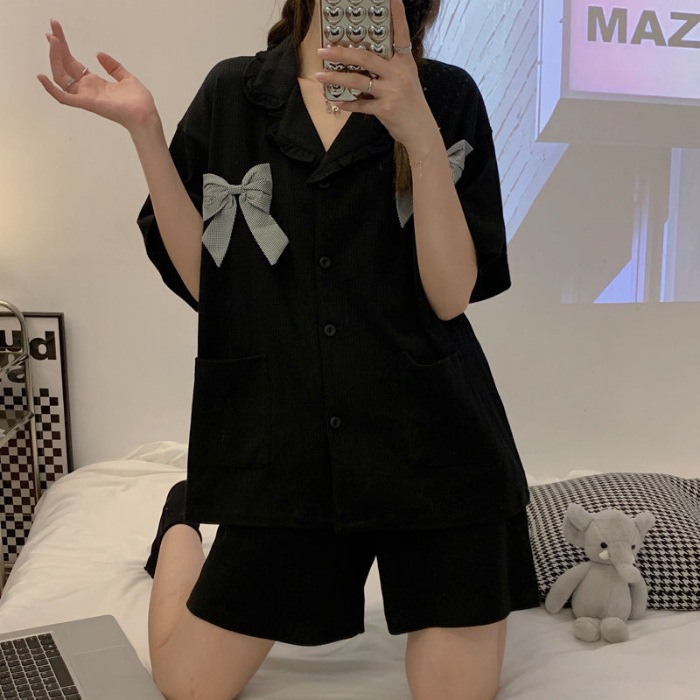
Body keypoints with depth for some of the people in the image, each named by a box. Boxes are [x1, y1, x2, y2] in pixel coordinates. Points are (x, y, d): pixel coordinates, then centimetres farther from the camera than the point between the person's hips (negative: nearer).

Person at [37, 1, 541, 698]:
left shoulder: (447, 95, -1)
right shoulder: (232, 93, 4)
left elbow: (451, 293, -10)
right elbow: (203, 280, -1)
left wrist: (421, 134, -21)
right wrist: (145, 131, -9)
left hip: (435, 446, 0)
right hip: (286, 448, 1)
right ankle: (182, 522, 40)